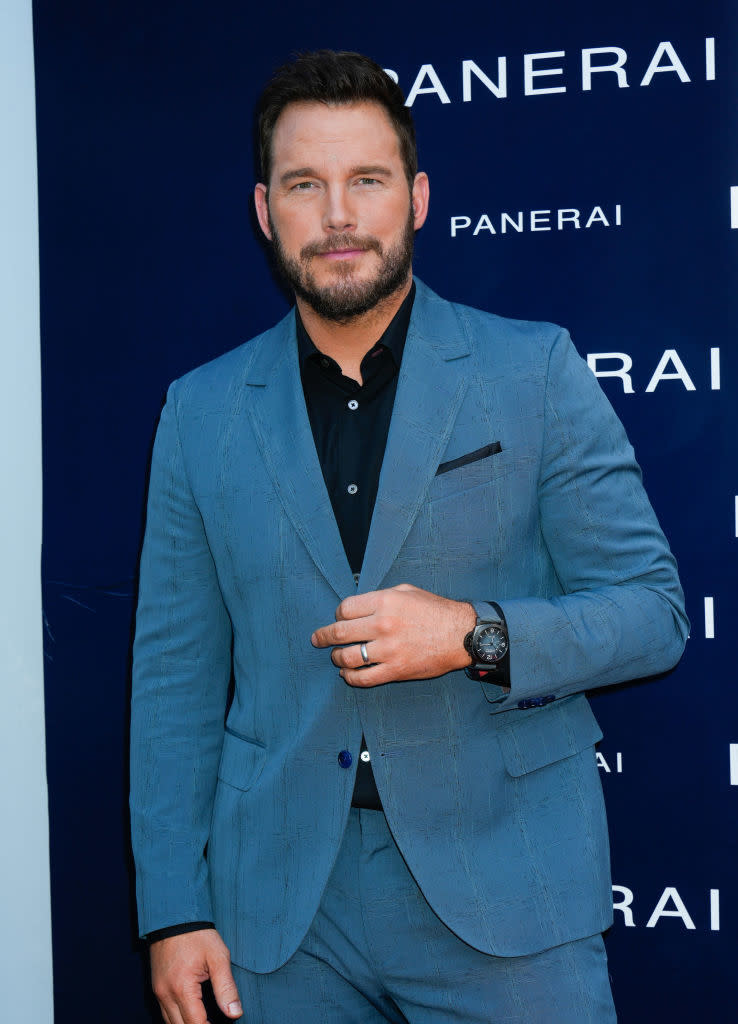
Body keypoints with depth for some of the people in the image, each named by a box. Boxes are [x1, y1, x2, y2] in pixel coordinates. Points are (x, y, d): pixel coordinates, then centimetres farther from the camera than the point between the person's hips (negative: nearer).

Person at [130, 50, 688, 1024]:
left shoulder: (537, 372, -2)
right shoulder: (202, 411, 5)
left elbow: (653, 611, -2)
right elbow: (176, 676, 6)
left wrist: (478, 635, -19)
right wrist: (176, 911, 1)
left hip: (506, 898, -2)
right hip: (282, 908, 2)